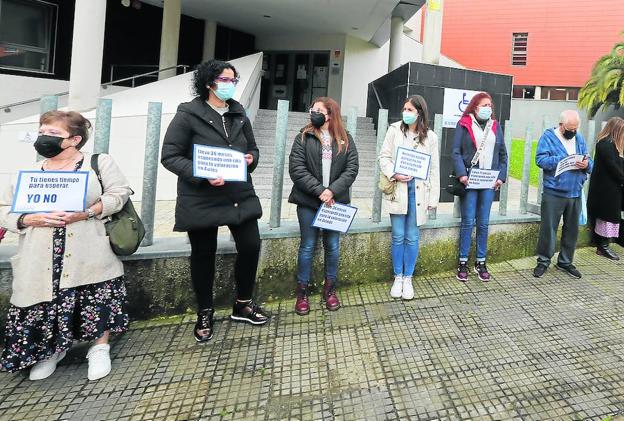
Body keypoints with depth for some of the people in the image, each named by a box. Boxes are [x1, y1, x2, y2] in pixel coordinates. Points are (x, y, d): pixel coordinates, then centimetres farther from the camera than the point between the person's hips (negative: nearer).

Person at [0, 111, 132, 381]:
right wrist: (31, 219, -10)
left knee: (97, 303, -2)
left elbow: (119, 193, -3)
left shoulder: (99, 162, 5)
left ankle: (100, 349, 20)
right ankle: (51, 351, 29)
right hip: (43, 261, 3)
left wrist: (87, 212, -16)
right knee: (43, 304, 3)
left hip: (90, 257, -2)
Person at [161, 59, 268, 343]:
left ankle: (242, 305, 28)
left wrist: (251, 159, -5)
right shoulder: (188, 115, -8)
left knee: (251, 247, 4)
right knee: (203, 255, 7)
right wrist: (202, 175, -23)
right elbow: (169, 156, -10)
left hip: (240, 196, 5)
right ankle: (205, 314, 28)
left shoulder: (239, 113, 9)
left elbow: (252, 147, 19)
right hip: (201, 199, -5)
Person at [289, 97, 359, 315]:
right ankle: (302, 292, 17)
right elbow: (296, 169, -9)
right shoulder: (304, 137, 1)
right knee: (307, 246, 5)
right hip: (308, 201, -1)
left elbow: (352, 169, -3)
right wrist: (319, 191, -17)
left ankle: (330, 288, 26)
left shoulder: (345, 140, 5)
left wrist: (332, 191, -17)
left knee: (332, 246, 10)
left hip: (335, 201, 2)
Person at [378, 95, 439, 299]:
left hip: (418, 190, 0)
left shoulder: (430, 137, 2)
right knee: (398, 236, 5)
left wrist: (433, 198, 2)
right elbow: (384, 156, 2)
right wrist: (394, 174, -16)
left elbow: (434, 169, 5)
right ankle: (397, 278, 20)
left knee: (412, 237, 6)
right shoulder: (394, 130, 0)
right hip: (398, 189, 0)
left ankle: (408, 279, 20)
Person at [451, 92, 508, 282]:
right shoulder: (464, 124, 1)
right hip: (469, 180, -3)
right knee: (468, 222, 0)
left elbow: (502, 154, 14)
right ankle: (463, 262, 10)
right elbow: (456, 152, -5)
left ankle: (481, 262, 18)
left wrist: (501, 177, 3)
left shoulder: (495, 126, 13)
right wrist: (461, 174, -16)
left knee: (483, 223, 8)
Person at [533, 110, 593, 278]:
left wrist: (587, 164, -11)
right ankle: (543, 261, 14)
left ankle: (565, 261, 26)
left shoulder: (579, 139, 13)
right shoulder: (548, 137, -4)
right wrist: (564, 160, -22)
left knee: (572, 230, 12)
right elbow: (540, 159, -16)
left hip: (575, 194, 5)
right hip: (554, 193, -5)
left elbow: (590, 162, 12)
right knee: (548, 229, 0)